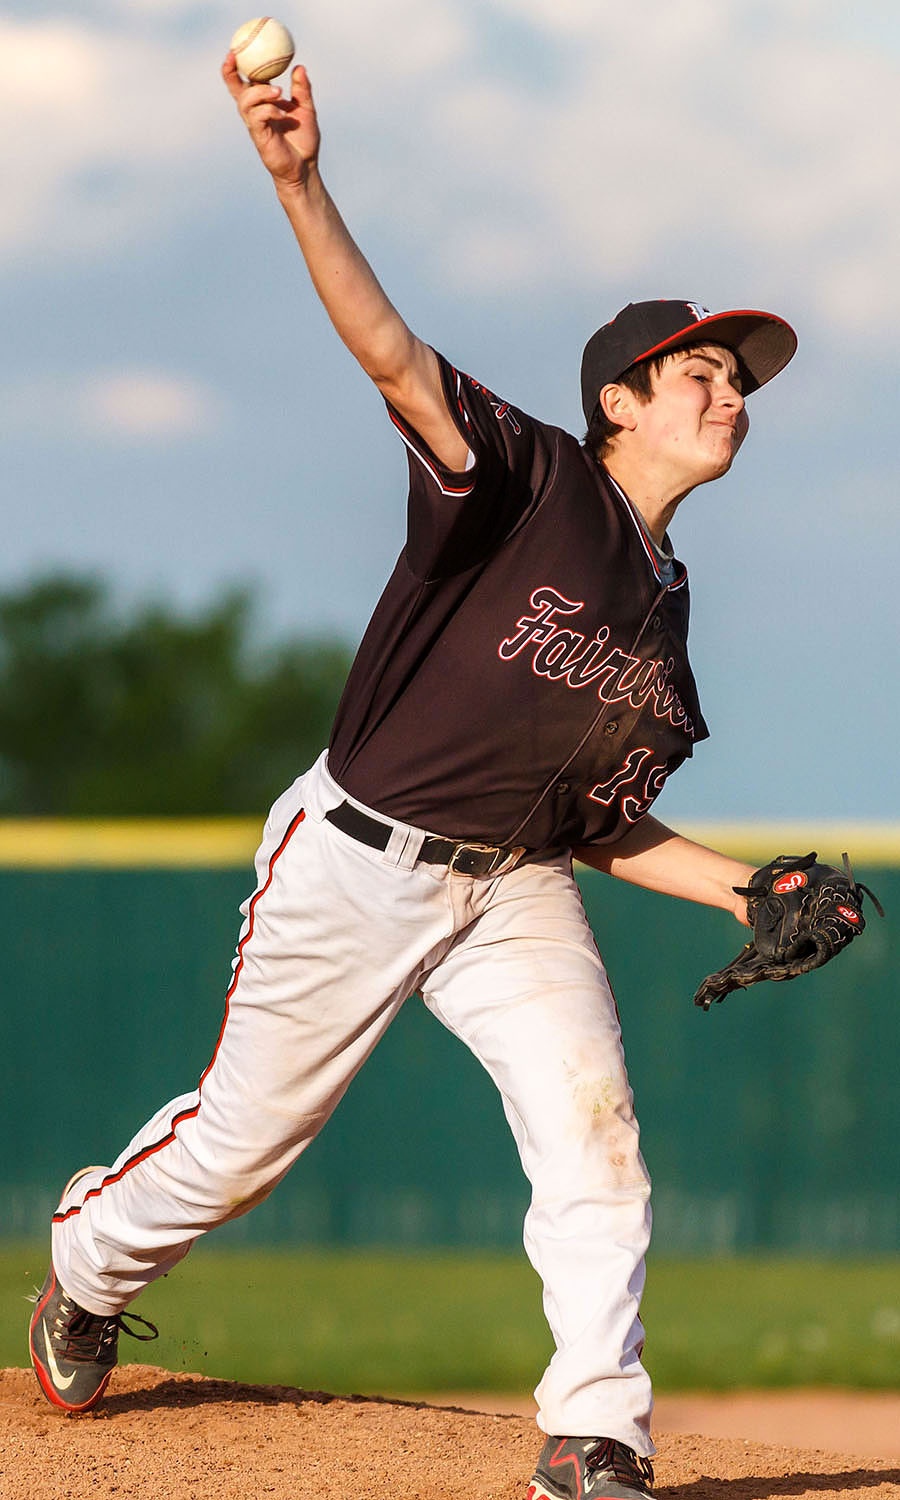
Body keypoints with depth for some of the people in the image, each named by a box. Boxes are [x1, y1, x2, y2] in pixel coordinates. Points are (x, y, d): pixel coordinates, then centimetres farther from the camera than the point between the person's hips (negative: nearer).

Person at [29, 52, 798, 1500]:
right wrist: (299, 184, -42)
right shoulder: (531, 480, -11)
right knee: (246, 1133, 7)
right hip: (357, 862, -5)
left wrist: (747, 891, 0)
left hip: (517, 889, 5)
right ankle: (87, 1267, 37)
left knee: (595, 1135, -14)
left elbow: (607, 828, 14)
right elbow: (392, 354, -27)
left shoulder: (666, 603, 9)